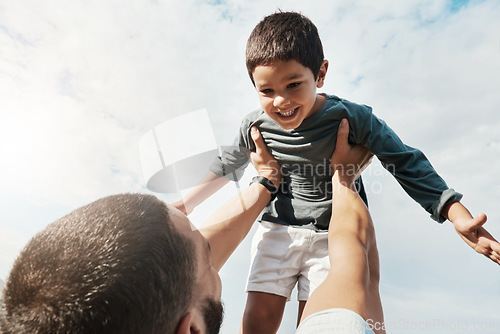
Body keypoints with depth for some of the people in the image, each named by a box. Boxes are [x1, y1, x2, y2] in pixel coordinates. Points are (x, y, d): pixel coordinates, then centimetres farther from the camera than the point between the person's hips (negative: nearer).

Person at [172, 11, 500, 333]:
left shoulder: (353, 119, -16)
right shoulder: (255, 126, -8)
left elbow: (405, 162, -7)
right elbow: (226, 168, 10)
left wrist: (459, 215, -17)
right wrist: (184, 205, 13)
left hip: (332, 235, -2)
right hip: (277, 230, 3)